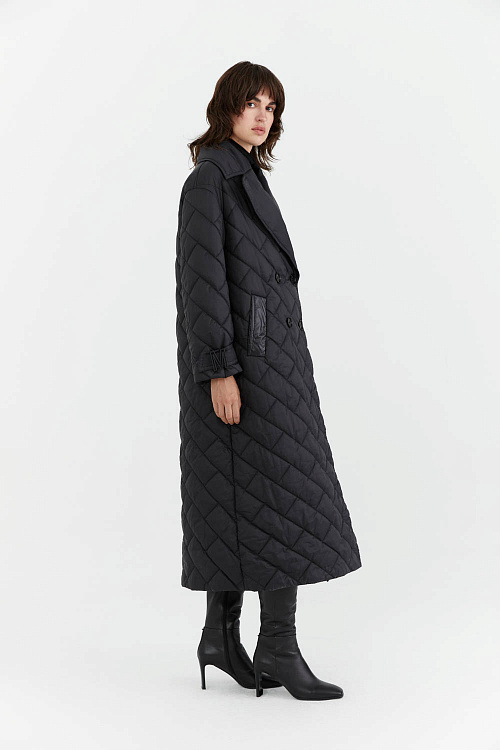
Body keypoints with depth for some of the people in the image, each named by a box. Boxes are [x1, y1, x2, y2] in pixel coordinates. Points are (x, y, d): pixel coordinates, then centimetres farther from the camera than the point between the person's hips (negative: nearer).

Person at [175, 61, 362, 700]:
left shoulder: (246, 176, 20)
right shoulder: (208, 178, -10)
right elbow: (204, 275, -18)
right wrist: (220, 370, -23)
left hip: (268, 353, 10)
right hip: (240, 354, -10)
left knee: (239, 500, 9)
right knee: (281, 497, -8)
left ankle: (222, 636, 17)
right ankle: (278, 648, 0)